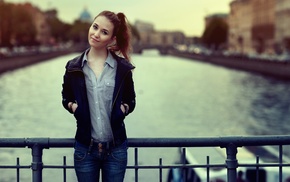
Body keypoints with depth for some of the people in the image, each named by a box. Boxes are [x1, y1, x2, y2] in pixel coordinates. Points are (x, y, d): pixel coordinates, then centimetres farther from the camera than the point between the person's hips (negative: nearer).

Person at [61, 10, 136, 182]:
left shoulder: (123, 68, -3)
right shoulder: (74, 67, -1)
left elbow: (131, 101, 8)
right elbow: (66, 98, 12)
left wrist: (124, 109, -14)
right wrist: (73, 106, -9)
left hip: (116, 149, -1)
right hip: (85, 148, 1)